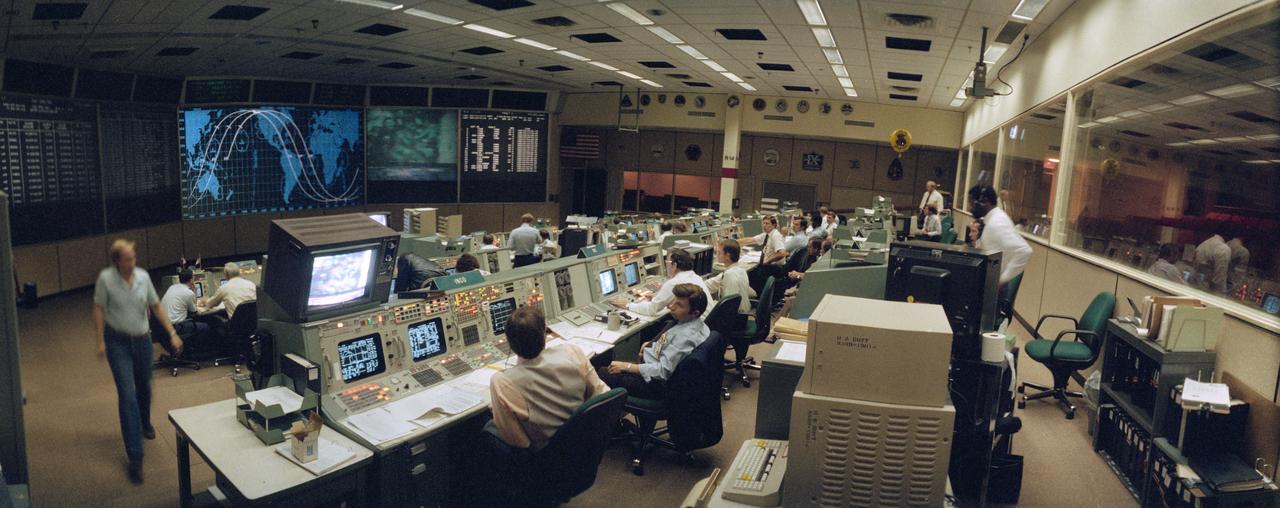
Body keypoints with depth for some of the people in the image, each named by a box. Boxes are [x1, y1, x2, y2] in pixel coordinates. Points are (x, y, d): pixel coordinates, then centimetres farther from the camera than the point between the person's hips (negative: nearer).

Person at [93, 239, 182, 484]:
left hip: (142, 339, 4)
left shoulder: (143, 276, -3)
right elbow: (99, 309, -6)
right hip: (118, 342, -4)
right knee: (127, 394, -10)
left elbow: (156, 307, 4)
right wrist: (100, 341, -9)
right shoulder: (106, 278, -12)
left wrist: (172, 333, 0)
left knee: (144, 387, 19)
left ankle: (144, 423, 51)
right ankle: (135, 456, -8)